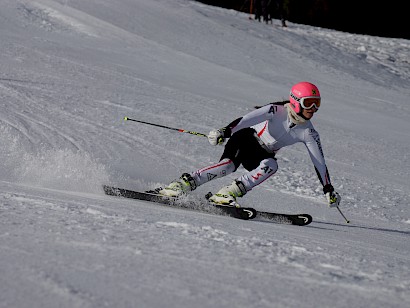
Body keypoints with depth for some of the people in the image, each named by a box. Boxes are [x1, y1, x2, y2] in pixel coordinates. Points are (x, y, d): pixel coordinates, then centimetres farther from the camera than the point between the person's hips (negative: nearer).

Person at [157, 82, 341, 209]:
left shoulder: (308, 133, -8)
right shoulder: (276, 110, -21)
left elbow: (319, 161, -2)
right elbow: (247, 119, -31)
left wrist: (328, 189, -2)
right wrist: (224, 132, -45)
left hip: (261, 155, 5)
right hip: (246, 139, -4)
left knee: (271, 166, -32)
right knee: (229, 164, -35)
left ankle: (226, 194, -37)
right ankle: (184, 183, -35)